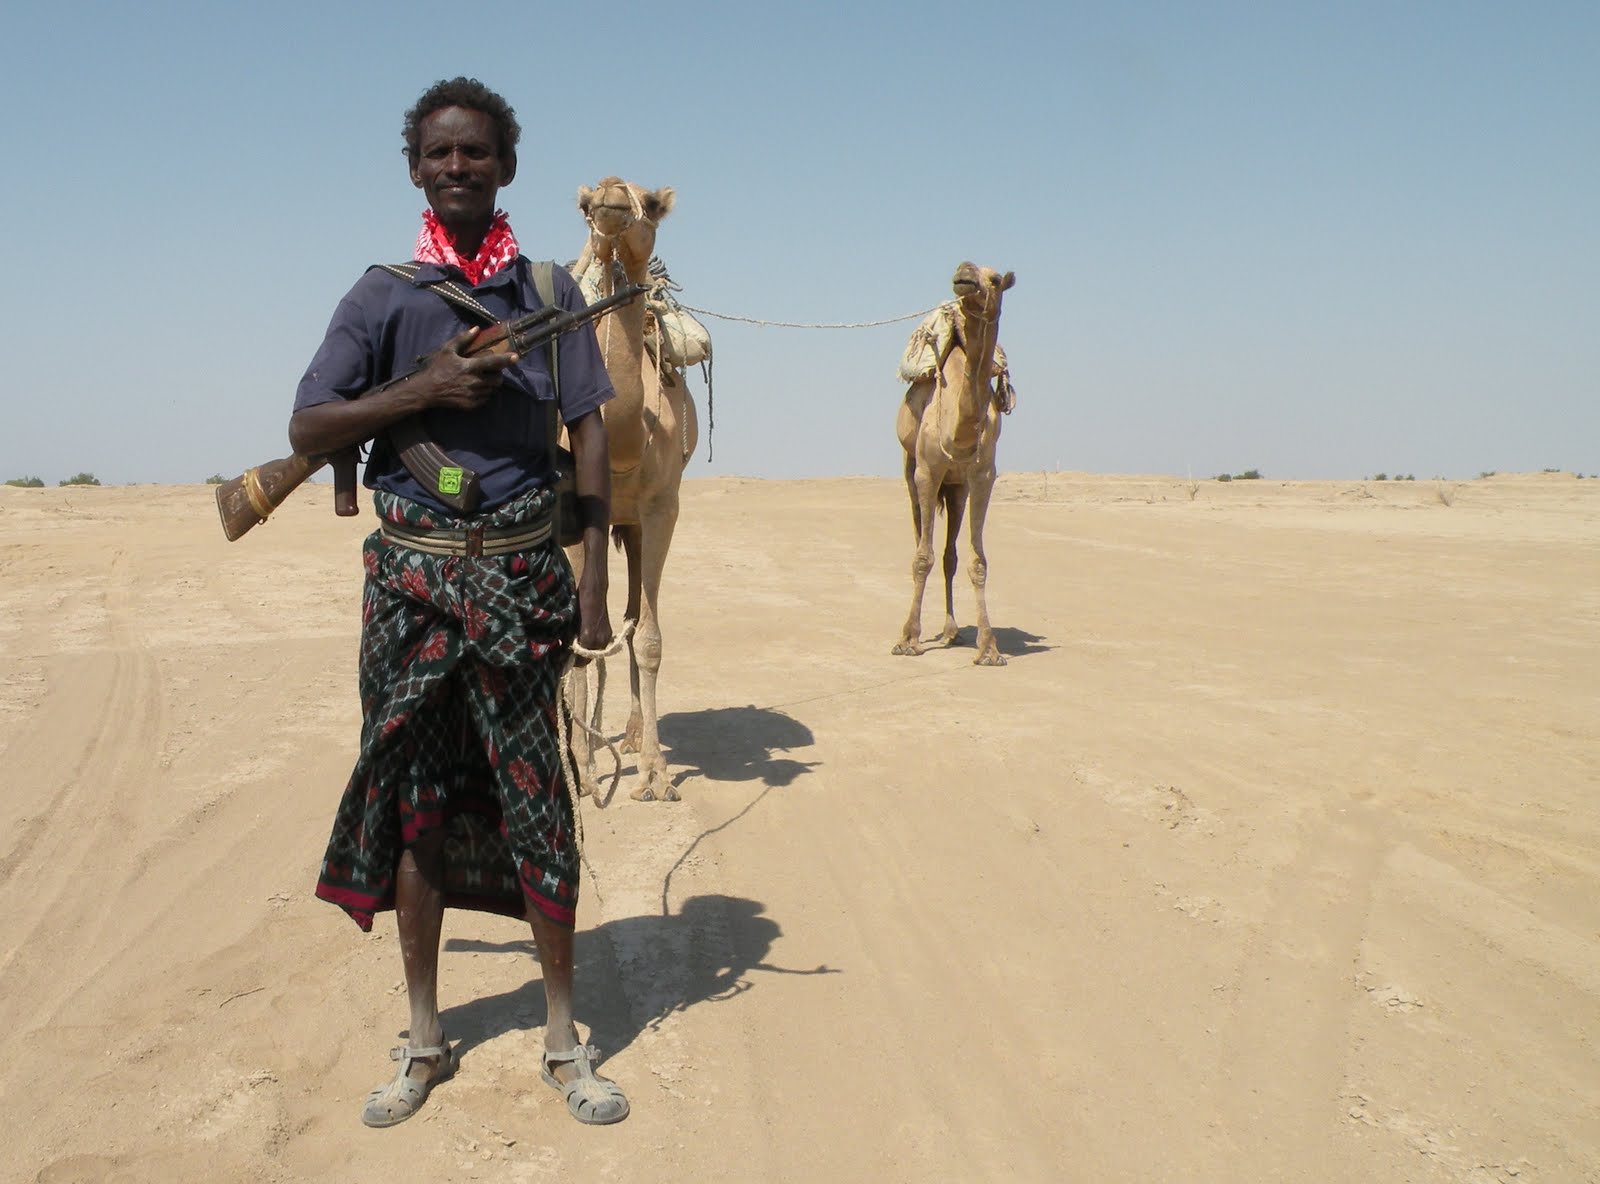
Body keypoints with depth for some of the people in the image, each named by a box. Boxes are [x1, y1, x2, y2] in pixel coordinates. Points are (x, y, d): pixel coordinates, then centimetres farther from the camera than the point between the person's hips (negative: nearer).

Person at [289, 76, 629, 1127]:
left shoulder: (549, 289, 6)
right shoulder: (385, 294, 5)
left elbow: (590, 435, 3)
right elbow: (307, 429, 3)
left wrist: (595, 583, -5)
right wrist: (422, 387, -12)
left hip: (521, 569, -1)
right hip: (412, 569, 1)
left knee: (533, 797, 1)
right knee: (414, 797, 7)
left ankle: (565, 1039, 16)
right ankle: (426, 1040, 23)